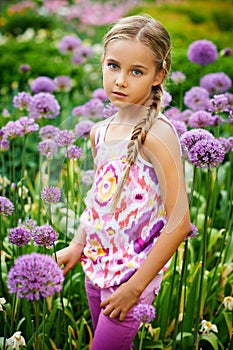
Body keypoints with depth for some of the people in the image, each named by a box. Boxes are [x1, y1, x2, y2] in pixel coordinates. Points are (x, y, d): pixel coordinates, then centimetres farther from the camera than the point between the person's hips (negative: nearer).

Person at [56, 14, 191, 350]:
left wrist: (135, 287, -18)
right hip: (97, 265, 7)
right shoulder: (100, 132, 1)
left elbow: (179, 222, -22)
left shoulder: (157, 134, -21)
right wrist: (78, 245, 7)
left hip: (134, 273, -7)